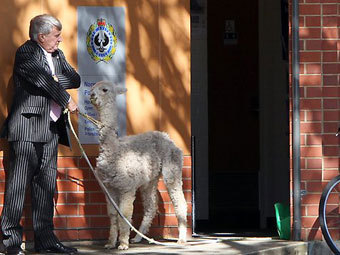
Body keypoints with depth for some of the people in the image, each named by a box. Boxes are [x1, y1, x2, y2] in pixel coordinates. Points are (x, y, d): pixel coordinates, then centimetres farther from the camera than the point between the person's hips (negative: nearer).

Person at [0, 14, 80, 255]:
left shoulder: (57, 55, 19)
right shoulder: (26, 52, -5)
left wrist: (53, 80, -7)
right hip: (28, 127, -8)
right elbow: (43, 81, -14)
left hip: (51, 128, 8)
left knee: (46, 183, 8)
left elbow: (75, 79, 10)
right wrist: (67, 101, -5)